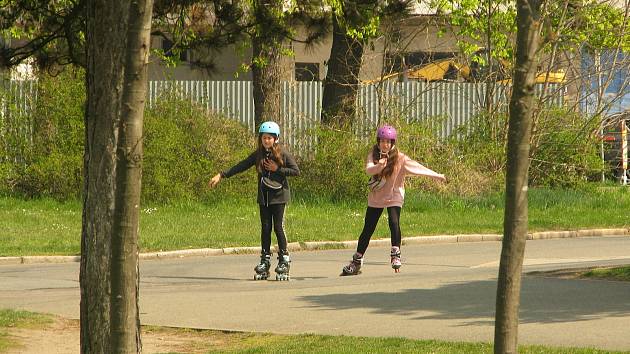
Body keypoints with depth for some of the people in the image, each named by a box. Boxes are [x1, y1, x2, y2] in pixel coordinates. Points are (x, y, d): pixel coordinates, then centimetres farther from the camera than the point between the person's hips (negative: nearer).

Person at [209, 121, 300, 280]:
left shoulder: (283, 154, -4)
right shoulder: (258, 155, 6)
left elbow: (296, 171, -4)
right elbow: (241, 166, 6)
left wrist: (278, 169, -13)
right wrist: (221, 175, 1)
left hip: (279, 196, -4)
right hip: (264, 196, 4)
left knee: (278, 227, -5)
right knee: (265, 227, 4)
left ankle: (284, 260, 5)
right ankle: (265, 261, 9)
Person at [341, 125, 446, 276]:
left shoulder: (399, 158, -10)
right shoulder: (373, 155, -4)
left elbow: (417, 167, -12)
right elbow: (368, 170, -22)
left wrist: (436, 175, -18)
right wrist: (379, 166, -43)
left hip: (394, 196, -2)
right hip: (375, 197, 2)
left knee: (394, 223, -25)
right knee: (368, 229, 5)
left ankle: (395, 255, -15)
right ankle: (356, 262, 15)